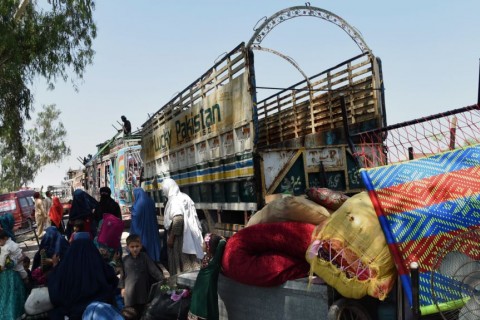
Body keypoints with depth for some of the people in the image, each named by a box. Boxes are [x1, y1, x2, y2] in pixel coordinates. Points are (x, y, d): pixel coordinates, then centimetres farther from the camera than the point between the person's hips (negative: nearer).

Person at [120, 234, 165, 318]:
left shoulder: (144, 257, -3)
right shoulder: (125, 259, 1)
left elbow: (154, 270, -8)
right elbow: (123, 274, 8)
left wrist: (162, 280, -16)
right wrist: (122, 287, 6)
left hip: (143, 290, 0)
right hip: (130, 291, 0)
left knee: (143, 312, 10)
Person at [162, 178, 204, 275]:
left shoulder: (174, 200, -14)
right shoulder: (184, 197, 11)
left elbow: (178, 219, -26)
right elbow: (193, 216, 13)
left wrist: (171, 237, -20)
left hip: (180, 237, -8)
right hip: (188, 235, 8)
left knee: (180, 263, 0)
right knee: (189, 261, 12)